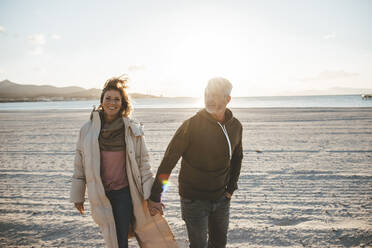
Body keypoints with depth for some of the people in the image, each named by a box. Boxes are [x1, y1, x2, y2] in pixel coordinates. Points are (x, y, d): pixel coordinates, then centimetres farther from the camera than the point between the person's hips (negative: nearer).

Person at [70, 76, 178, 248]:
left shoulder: (133, 130, -5)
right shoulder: (88, 129, -1)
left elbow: (143, 163, -2)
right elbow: (80, 165, 6)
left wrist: (151, 195, -5)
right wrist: (77, 195, 10)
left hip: (124, 192, -1)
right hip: (100, 195, 2)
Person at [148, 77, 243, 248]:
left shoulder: (235, 126, -2)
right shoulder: (191, 125, -19)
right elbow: (168, 161, -15)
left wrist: (231, 189, 10)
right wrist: (155, 197, -14)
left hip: (221, 198, 5)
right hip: (194, 199, -5)